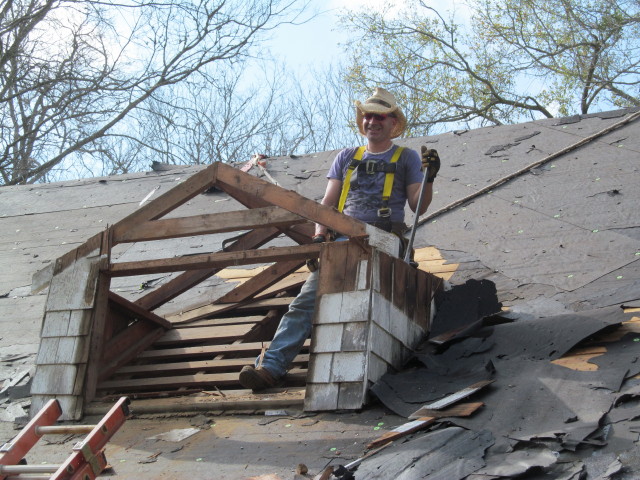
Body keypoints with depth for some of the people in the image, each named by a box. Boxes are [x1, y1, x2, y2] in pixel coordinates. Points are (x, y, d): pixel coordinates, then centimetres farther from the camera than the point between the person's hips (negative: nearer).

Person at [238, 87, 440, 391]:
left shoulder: (406, 158, 17)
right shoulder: (346, 158, 25)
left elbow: (418, 207, 9)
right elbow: (328, 202, 19)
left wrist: (428, 177, -8)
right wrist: (319, 234, 2)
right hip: (343, 239, 2)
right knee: (308, 299, -17)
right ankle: (271, 365, -27)